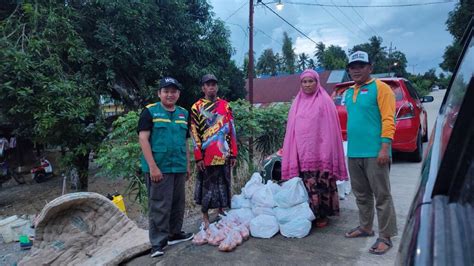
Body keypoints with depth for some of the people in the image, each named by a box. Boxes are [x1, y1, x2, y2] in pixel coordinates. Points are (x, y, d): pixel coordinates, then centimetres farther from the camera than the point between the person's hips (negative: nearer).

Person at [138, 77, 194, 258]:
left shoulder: (183, 114, 13)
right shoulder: (150, 112, -4)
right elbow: (143, 139, -10)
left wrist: (187, 165, 15)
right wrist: (153, 167, -17)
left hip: (179, 168, 6)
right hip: (159, 168, -6)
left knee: (178, 203, 14)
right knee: (159, 205, -2)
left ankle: (175, 233, 29)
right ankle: (158, 242, 8)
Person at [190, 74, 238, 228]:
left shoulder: (225, 105, 8)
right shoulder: (196, 108, -1)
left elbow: (231, 130, 7)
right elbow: (194, 134, -4)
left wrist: (233, 153, 3)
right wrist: (198, 157, -10)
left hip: (223, 155, 3)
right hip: (206, 156, -3)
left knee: (223, 185, 12)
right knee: (207, 186, 6)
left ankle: (221, 212, 29)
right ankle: (205, 216, 19)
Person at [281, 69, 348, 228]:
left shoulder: (325, 101, -1)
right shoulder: (297, 103, 12)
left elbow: (330, 129, -5)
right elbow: (291, 130, 13)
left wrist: (328, 153, -12)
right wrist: (292, 154, 8)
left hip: (319, 152, -3)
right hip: (302, 153, 4)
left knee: (322, 185, 0)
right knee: (306, 186, 6)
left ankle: (323, 215, 13)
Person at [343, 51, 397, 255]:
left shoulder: (380, 88, -5)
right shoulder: (349, 92, 16)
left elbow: (388, 119, -12)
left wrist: (385, 147, -20)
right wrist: (350, 146, 15)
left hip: (374, 152, -7)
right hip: (354, 153, 7)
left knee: (381, 195, 0)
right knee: (361, 194, 16)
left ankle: (385, 237, 8)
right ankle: (365, 227, 30)